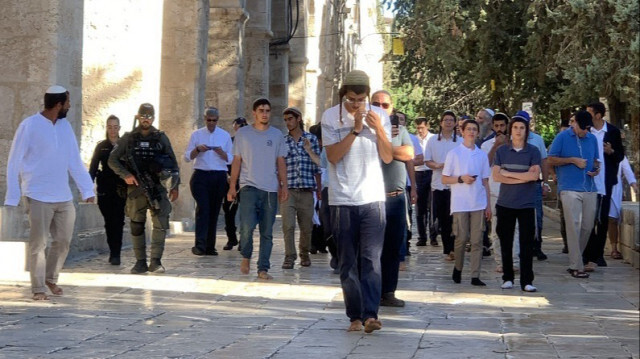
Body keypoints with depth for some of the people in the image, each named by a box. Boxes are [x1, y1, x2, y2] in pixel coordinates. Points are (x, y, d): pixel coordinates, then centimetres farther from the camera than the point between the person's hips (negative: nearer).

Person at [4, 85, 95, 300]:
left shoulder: (65, 126, 8)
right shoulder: (29, 126, -9)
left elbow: (75, 161, 11)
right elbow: (14, 162, -7)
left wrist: (87, 189, 2)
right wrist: (12, 197, -10)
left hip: (64, 197, 6)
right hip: (38, 197, -6)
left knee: (63, 241, 10)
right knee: (38, 244, -2)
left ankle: (51, 279, 29)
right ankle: (38, 288, 8)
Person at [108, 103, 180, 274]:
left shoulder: (161, 138, 9)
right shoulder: (128, 139, 7)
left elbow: (172, 163, 13)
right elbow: (112, 160, 8)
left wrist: (174, 186, 7)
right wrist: (125, 175, -7)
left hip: (157, 187, 0)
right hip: (135, 188, 0)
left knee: (161, 224, -12)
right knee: (136, 226, 4)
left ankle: (155, 261, -6)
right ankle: (140, 262, 12)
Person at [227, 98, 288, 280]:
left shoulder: (277, 134, 11)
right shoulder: (243, 133, 6)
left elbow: (281, 162, 12)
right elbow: (237, 161, 7)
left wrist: (284, 185, 3)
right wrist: (232, 186, 1)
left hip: (271, 189, 2)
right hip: (249, 186, -2)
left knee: (267, 232, 2)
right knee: (247, 226, -17)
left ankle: (263, 268, 8)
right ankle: (246, 256, 9)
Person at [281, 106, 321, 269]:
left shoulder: (311, 139, 7)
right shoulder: (282, 141, 7)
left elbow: (317, 165, 10)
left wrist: (319, 188, 8)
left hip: (307, 190, 1)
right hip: (288, 189, -1)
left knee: (306, 226, 7)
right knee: (288, 225, -11)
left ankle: (304, 254, 26)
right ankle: (289, 257, -4)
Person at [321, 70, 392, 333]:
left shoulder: (379, 116, 6)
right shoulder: (331, 117, 1)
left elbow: (388, 157, 4)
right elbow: (333, 156, -9)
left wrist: (378, 130, -11)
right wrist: (355, 129, -15)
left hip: (373, 198, 0)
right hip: (342, 200, 0)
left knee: (371, 258, -11)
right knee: (348, 262, 3)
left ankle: (370, 314, -17)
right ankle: (355, 316, 9)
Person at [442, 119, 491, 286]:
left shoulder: (482, 155, 11)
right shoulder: (454, 154, 2)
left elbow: (485, 181, 14)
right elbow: (444, 179, 3)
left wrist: (488, 204, 10)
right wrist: (461, 179, -13)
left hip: (478, 203, 3)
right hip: (460, 204, -2)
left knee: (477, 240, -1)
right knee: (461, 238, -1)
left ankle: (475, 276, 0)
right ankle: (458, 268, 22)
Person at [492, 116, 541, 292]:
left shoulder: (533, 151, 3)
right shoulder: (501, 151, 6)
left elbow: (534, 175, -10)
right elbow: (496, 176, -4)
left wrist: (509, 174, -6)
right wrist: (523, 178, -10)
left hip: (526, 204, -1)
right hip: (505, 203, 1)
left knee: (527, 242, -4)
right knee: (506, 242, 5)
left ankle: (526, 281, 0)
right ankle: (507, 278, 15)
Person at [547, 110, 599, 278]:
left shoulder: (592, 139, 15)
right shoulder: (562, 137, 0)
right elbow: (551, 160, -2)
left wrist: (596, 169, 2)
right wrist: (572, 160, -11)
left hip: (590, 189, 5)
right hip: (570, 189, -5)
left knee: (587, 226, 7)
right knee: (574, 226, -9)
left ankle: (576, 260, 23)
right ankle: (576, 267, -9)